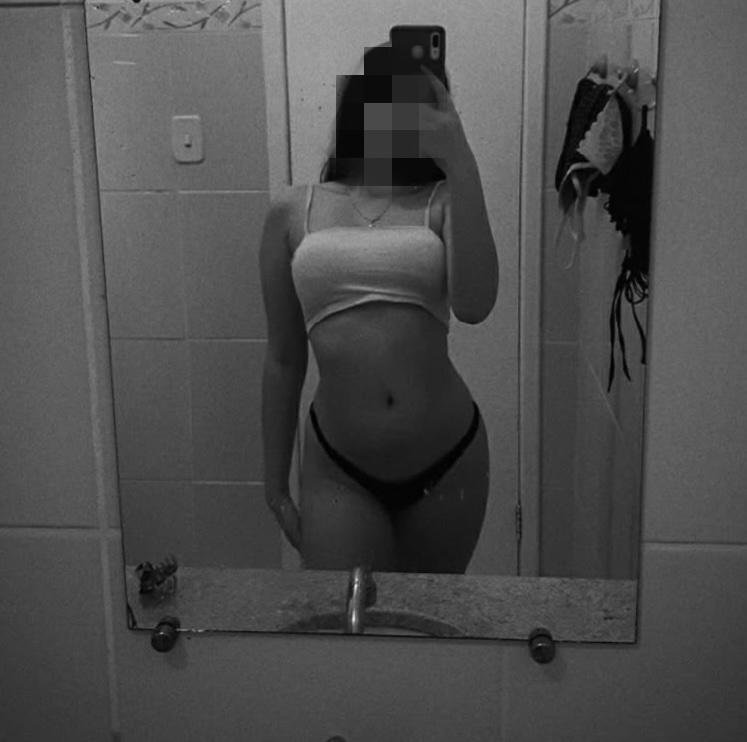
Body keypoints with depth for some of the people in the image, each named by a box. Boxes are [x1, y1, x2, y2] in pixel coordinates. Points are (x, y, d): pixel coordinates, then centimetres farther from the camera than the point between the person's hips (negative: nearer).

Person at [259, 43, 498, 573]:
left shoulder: (443, 202, 0)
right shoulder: (293, 212, 2)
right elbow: (284, 361, 7)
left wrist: (460, 161, -18)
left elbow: (474, 305, -21)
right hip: (339, 471, 0)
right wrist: (276, 482, 11)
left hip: (447, 462, 1)